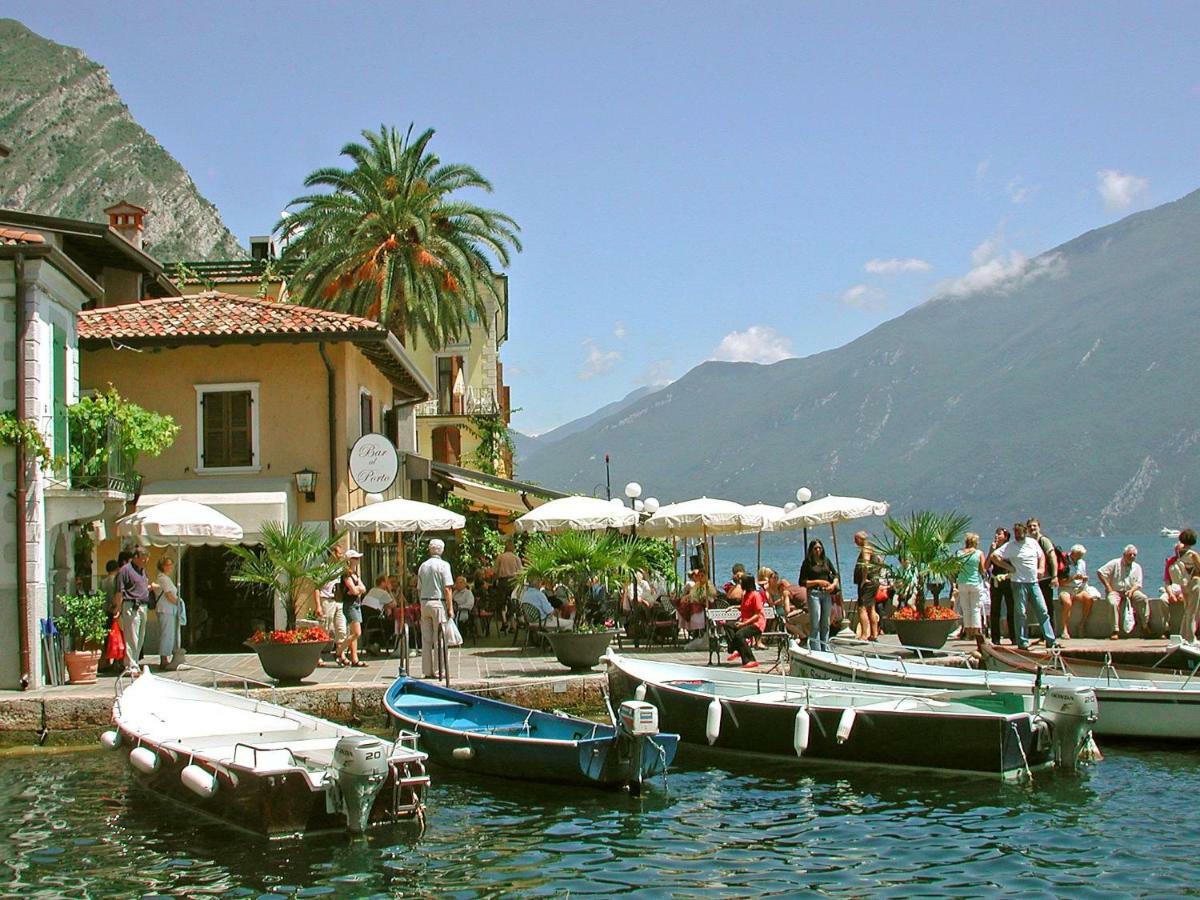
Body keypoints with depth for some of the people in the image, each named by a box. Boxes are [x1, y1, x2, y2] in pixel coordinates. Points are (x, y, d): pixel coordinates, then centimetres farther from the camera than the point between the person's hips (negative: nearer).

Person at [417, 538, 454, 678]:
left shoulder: (423, 566, 10)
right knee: (439, 639, -2)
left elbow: (419, 589, 13)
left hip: (424, 603, 5)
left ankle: (427, 671, 10)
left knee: (426, 639, 7)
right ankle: (438, 671, -3)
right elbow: (447, 589, -11)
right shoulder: (443, 565, -7)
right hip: (439, 603, -5)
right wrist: (450, 608, -9)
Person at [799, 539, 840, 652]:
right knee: (815, 623, -7)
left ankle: (825, 648, 17)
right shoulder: (807, 563, -2)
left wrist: (833, 584, -1)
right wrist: (818, 582, -12)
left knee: (825, 623, 10)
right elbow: (802, 582, -4)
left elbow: (835, 574, 19)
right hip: (814, 593, -5)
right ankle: (815, 649, -6)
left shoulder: (826, 560, 11)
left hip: (827, 593, 5)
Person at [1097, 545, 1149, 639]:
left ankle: (1145, 626, -14)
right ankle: (1115, 631, -33)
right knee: (1113, 603, -35)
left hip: (1130, 591, 3)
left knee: (1144, 599, -23)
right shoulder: (1115, 563, 0)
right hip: (1115, 591, -3)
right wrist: (1109, 588, -10)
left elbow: (1138, 584, 9)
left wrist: (1131, 591, -15)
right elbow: (1100, 572, -5)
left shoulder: (1137, 567, 13)